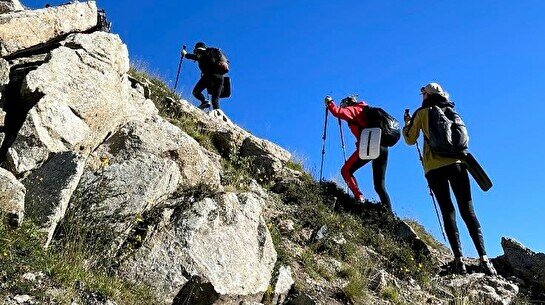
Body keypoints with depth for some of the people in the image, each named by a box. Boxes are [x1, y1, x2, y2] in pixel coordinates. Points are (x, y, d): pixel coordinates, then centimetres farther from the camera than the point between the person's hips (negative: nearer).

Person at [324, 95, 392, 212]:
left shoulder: (354, 109, 8)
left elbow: (338, 112, -8)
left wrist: (329, 102, 7)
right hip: (383, 148, 8)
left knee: (346, 171, 0)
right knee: (380, 186, 8)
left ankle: (359, 197, -15)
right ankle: (388, 212, -2)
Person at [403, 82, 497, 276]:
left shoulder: (422, 113, 8)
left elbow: (410, 140, 12)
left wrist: (407, 123, 28)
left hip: (434, 167, -2)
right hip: (457, 162, 2)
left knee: (447, 211, -2)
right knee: (467, 210, 0)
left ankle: (459, 259, -11)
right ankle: (483, 257, -9)